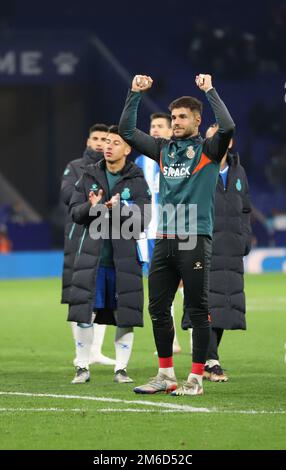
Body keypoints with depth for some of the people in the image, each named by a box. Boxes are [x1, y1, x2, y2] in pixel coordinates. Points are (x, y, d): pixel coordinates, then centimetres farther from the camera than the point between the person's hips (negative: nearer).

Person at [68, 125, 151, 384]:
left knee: (125, 315, 0)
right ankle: (83, 367, 7)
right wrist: (91, 207, -15)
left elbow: (144, 218, -6)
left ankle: (121, 368, 10)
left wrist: (120, 208, -20)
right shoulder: (90, 176, 8)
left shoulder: (137, 180, 1)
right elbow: (74, 212, 5)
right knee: (85, 313, -3)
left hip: (125, 256, -1)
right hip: (92, 255, 1)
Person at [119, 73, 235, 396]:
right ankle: (166, 375, 18)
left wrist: (210, 91, -12)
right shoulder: (163, 149, 14)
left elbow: (227, 127, -20)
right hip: (164, 240, 6)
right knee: (158, 309, 8)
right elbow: (126, 130, 17)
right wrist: (135, 94, 9)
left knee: (197, 311, -3)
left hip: (195, 241, -6)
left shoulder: (208, 150, -1)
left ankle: (196, 379, 1)